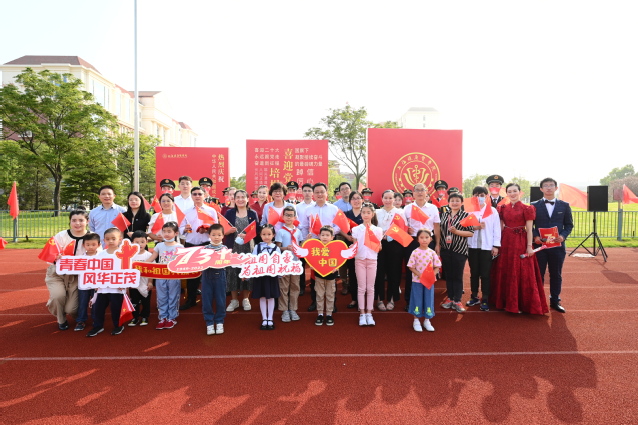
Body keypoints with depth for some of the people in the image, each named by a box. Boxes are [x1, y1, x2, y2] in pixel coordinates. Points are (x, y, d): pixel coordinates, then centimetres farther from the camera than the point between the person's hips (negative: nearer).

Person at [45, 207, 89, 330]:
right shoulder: (60, 236, -9)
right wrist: (56, 259, -32)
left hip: (77, 277, 0)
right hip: (57, 274, 0)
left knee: (71, 309, -10)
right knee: (58, 295, -27)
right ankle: (61, 320, 8)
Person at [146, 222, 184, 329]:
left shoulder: (179, 247, -4)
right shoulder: (159, 246, 4)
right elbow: (150, 259, 6)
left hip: (174, 277, -3)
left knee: (173, 298, 7)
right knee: (162, 298, 10)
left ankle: (172, 318, 19)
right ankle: (163, 318, 22)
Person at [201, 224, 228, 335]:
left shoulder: (224, 248, 3)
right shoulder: (205, 248, 5)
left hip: (220, 276, -1)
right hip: (207, 276, 1)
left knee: (220, 300, 6)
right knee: (207, 300, 4)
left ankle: (219, 322, 20)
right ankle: (209, 323, 16)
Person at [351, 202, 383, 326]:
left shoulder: (378, 230, 4)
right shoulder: (356, 229, 1)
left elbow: (379, 248, 5)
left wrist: (379, 246, -15)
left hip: (372, 260, 1)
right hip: (359, 260, -1)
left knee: (370, 288, 5)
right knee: (361, 288, 2)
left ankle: (369, 313, 14)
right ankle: (362, 314, 10)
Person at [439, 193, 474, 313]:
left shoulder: (465, 215, -2)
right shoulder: (444, 215, 9)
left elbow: (471, 233, -7)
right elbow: (440, 231, 14)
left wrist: (456, 231, -17)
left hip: (459, 250, -4)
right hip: (445, 249, 4)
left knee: (458, 276, 2)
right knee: (448, 275, 11)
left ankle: (457, 301, 11)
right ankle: (449, 298, 23)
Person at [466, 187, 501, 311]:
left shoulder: (493, 211, 2)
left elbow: (497, 229, 0)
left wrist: (496, 245, -5)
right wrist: (473, 227, -16)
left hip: (487, 246, -1)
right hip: (472, 245, 2)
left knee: (485, 274, 2)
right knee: (474, 273, 11)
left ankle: (485, 300, 10)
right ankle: (474, 297, 23)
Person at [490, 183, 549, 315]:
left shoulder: (526, 209, -4)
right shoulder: (503, 208, 8)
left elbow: (529, 230, -6)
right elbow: (500, 228, 10)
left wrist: (529, 247, -11)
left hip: (520, 243, -4)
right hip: (506, 242, 4)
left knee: (521, 273, -1)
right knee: (505, 272, 10)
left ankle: (521, 304, 11)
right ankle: (506, 302, 23)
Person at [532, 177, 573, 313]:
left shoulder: (564, 205, 6)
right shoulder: (534, 206, 2)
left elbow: (569, 225, 7)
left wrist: (563, 236, -11)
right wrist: (535, 236, -14)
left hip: (557, 245, 2)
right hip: (539, 245, -1)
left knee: (556, 275, 10)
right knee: (538, 274, 5)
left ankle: (555, 301, 23)